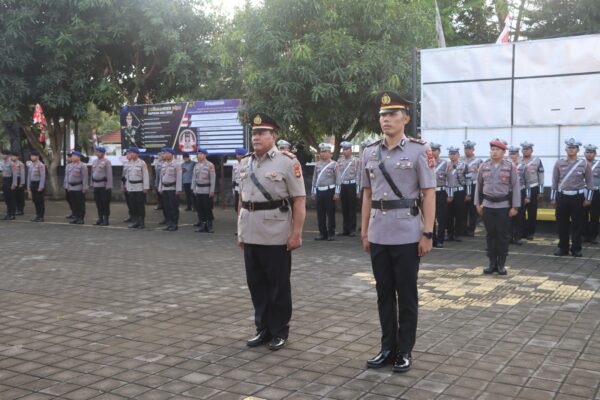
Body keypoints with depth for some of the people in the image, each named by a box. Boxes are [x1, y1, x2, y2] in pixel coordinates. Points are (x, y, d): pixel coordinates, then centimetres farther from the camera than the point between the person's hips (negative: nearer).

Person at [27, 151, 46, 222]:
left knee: (40, 201, -4)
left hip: (39, 184, -8)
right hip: (33, 184, 8)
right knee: (35, 200, 10)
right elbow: (29, 176, 17)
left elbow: (43, 176, -17)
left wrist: (41, 187, -20)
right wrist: (28, 186, 13)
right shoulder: (31, 165, 13)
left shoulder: (41, 165, -13)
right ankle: (38, 216, 18)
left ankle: (41, 217, 1)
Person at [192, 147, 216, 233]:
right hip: (198, 191, 5)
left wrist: (212, 191, -10)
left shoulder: (210, 165, -6)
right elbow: (194, 178, 15)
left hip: (207, 191, -5)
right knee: (199, 209, 6)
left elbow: (213, 179, -7)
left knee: (208, 208, -2)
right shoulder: (196, 165, 11)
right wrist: (194, 189, 11)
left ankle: (209, 226, 6)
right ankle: (203, 225, 14)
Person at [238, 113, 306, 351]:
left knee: (278, 285, 5)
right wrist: (240, 230, 14)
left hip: (276, 236, -6)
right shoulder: (245, 163, 11)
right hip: (251, 235, 6)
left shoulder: (287, 162, -8)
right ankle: (263, 328, 26)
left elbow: (299, 201, -10)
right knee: (256, 284, 12)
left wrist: (296, 233, -15)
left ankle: (280, 331, 18)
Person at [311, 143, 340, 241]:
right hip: (319, 191, 5)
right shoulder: (317, 165, 12)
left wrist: (337, 192, -9)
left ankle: (331, 233, 7)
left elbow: (337, 179, -5)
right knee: (320, 214, 6)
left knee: (330, 213, 0)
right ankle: (322, 233, 14)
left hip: (330, 190, -5)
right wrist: (313, 192, 13)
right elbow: (314, 179, 16)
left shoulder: (334, 164, -2)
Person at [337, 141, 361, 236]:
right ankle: (346, 229, 15)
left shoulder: (356, 160, -3)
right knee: (344, 208, 8)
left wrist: (358, 190, -8)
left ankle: (352, 229, 7)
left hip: (352, 186, -4)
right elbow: (338, 175, 11)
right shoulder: (340, 161, 10)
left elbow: (358, 175, -5)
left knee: (352, 208, 1)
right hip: (342, 186, 4)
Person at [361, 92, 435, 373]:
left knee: (406, 295, 6)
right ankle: (388, 348, 24)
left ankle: (405, 351, 18)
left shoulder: (419, 150, -5)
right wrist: (364, 232, 11)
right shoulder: (369, 153, 8)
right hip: (378, 235, 4)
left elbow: (429, 194, -6)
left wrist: (427, 234, -10)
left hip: (407, 235, -4)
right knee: (384, 294, 12)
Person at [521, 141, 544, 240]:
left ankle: (530, 233, 13)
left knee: (532, 212, 4)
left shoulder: (537, 160, 1)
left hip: (533, 189, -1)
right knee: (521, 212, 3)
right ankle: (521, 232, 12)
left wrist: (541, 191, -1)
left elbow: (541, 176, 2)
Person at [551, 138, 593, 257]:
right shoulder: (559, 163, 3)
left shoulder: (584, 164, 0)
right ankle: (562, 248, 15)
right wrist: (553, 198, 3)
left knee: (577, 224, 4)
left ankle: (576, 249, 12)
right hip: (562, 196, 1)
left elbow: (589, 182, 3)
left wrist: (588, 198, -2)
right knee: (562, 224, 5)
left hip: (577, 197, -1)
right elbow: (555, 181, 6)